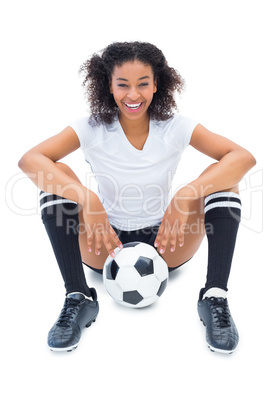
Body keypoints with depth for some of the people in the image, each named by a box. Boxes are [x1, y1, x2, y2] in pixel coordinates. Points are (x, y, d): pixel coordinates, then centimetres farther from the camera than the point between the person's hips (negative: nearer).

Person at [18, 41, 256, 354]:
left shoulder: (175, 127, -10)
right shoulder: (93, 128, -10)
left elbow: (244, 157, -21)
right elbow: (29, 160, -24)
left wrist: (189, 193, -38)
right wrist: (88, 200, -39)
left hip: (164, 245, 0)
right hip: (106, 246, 0)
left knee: (220, 177, -19)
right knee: (57, 176, -21)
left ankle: (215, 297, -19)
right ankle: (77, 298, -19)